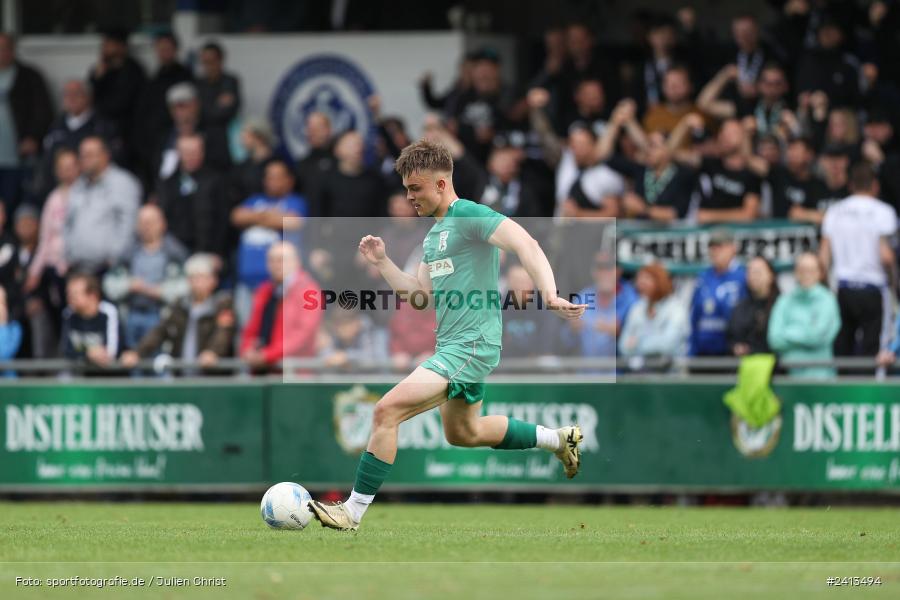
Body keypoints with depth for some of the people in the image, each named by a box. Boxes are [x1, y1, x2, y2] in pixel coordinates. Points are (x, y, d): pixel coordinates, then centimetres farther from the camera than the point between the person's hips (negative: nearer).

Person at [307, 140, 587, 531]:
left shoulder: (470, 216, -13)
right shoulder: (433, 234, 16)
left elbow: (525, 244, -26)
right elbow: (420, 295, 20)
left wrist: (550, 296, -39)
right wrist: (381, 262, 8)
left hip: (471, 346, -11)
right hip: (451, 347, 11)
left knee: (387, 411, -19)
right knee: (463, 434, 28)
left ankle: (353, 511, -15)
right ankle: (559, 440, 41)